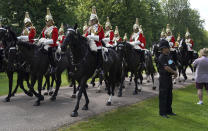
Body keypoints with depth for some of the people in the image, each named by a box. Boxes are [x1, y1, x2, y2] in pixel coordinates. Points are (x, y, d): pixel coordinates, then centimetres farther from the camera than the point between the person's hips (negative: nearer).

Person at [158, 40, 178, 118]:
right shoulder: (161, 57, -17)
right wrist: (174, 72, -11)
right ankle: (162, 112, 5)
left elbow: (171, 66, 21)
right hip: (163, 78, -9)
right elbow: (166, 68, -25)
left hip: (169, 78, 9)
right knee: (163, 96, -2)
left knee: (169, 95, 15)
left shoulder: (168, 56, 11)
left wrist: (174, 73, 4)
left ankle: (169, 111, 25)